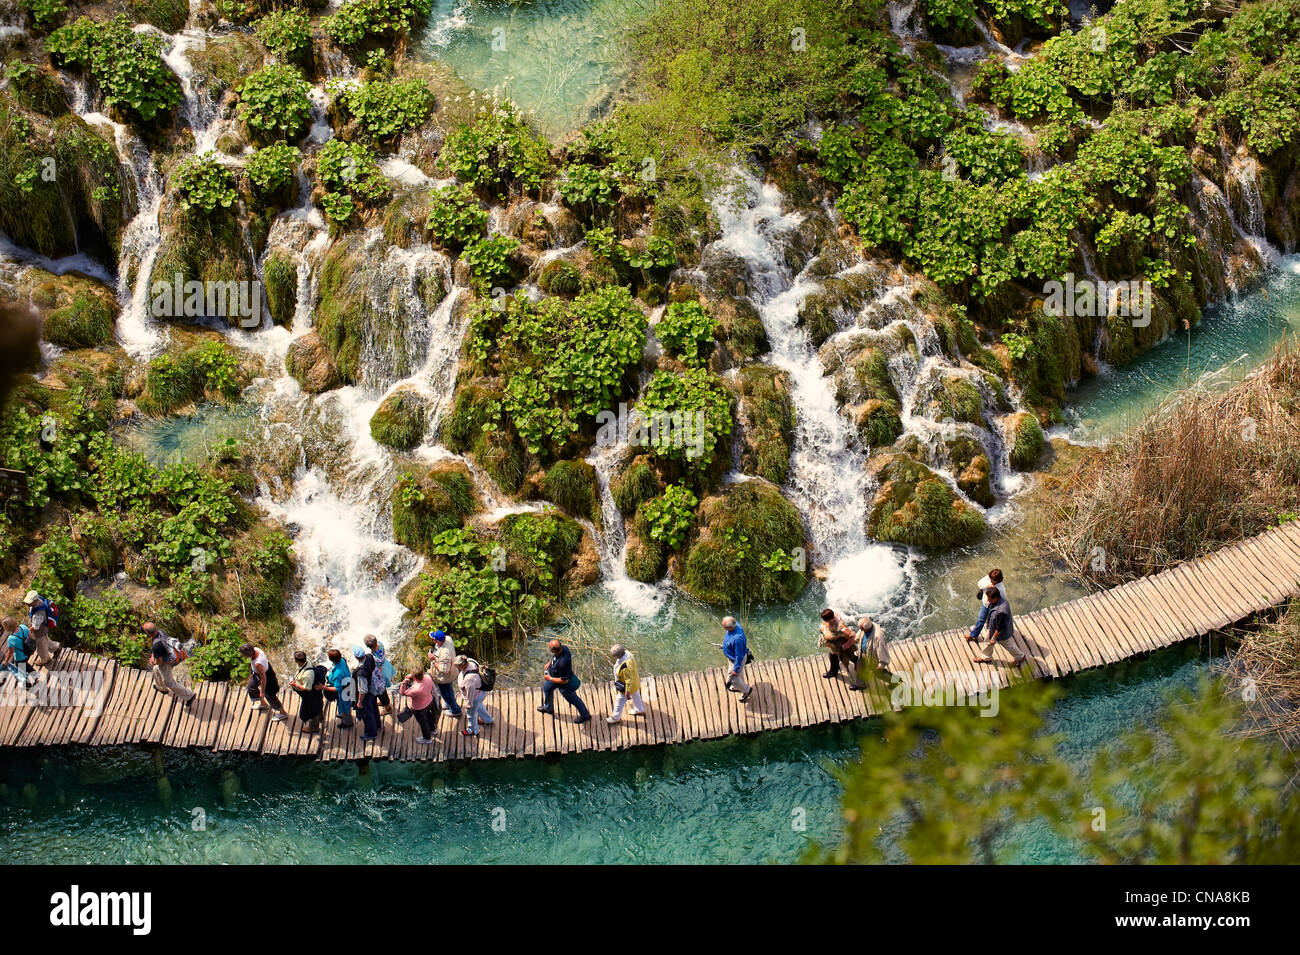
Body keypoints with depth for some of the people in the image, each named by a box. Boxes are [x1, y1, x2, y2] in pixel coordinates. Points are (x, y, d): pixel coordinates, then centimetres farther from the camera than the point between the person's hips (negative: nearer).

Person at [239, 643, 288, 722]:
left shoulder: (258, 664, -44)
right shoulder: (255, 649, -20)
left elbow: (263, 679, -32)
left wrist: (262, 692, -17)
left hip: (267, 677, -9)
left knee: (270, 696, 12)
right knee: (251, 686, 30)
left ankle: (283, 713, 35)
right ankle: (263, 704, 54)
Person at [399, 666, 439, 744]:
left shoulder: (416, 690, -46)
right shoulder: (428, 677, -30)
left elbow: (402, 692, -31)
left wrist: (404, 682, -40)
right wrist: (410, 676, -15)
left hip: (419, 709, -6)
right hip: (429, 702, 6)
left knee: (423, 723, 24)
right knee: (428, 717, 36)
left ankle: (427, 738, 50)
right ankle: (431, 729, 65)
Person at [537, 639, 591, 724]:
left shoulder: (562, 663, -47)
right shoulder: (563, 648, -25)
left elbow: (564, 680, -34)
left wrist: (550, 678, -23)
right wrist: (549, 663, 2)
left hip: (565, 684, -8)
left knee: (572, 698, 17)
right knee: (547, 687, 30)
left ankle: (585, 715, 43)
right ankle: (548, 708, 58)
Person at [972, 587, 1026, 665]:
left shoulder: (1001, 611, -46)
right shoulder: (998, 601, -17)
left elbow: (1000, 628, -32)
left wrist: (994, 638, -18)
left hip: (1003, 633, -8)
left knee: (1009, 646, 20)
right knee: (989, 642, 27)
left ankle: (1020, 657, 48)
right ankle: (986, 657, 53)